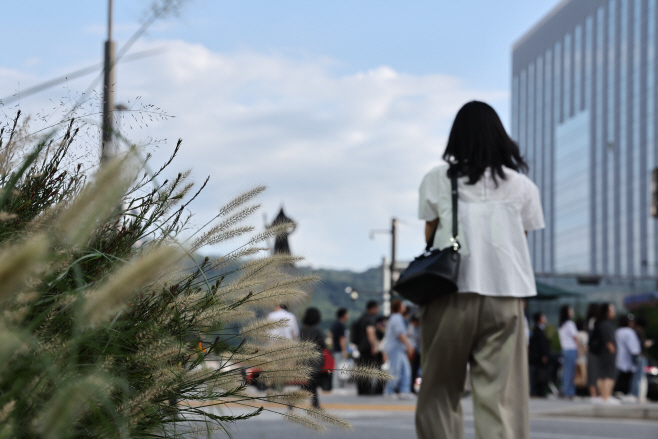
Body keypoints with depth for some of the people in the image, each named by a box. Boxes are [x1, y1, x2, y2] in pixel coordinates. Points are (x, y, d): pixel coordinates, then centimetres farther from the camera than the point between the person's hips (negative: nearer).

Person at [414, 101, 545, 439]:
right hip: (505, 296, 1)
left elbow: (430, 236, 6)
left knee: (439, 392, 8)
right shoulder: (521, 185, 7)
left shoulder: (437, 179, 4)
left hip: (450, 294, 0)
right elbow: (522, 241, 9)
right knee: (501, 395, -2)